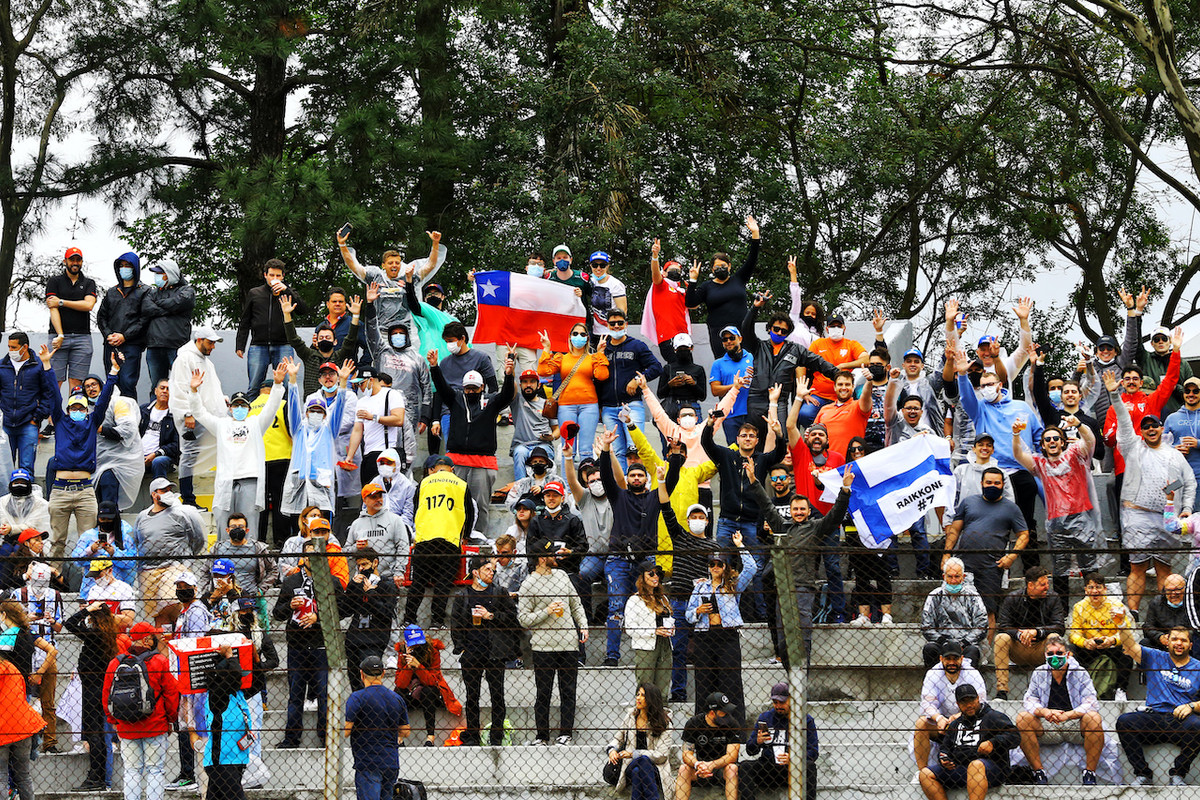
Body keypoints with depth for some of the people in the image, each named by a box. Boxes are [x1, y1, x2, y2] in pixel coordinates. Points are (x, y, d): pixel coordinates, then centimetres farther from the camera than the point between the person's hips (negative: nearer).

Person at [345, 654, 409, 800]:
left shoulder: (357, 697, -9)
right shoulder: (396, 698, 9)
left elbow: (344, 731, -15)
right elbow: (405, 732, 15)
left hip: (368, 764, -6)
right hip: (392, 764, 6)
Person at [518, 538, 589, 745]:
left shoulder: (561, 575, 12)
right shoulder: (529, 585, -5)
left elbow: (576, 604, 20)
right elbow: (523, 618, -6)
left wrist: (583, 626, 8)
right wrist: (546, 612, -17)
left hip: (569, 643, 5)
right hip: (543, 646, -5)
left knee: (568, 691, 3)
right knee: (543, 693, 0)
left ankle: (566, 732, 9)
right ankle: (542, 735, 7)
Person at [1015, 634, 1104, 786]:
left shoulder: (1080, 673, -3)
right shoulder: (1039, 674, 5)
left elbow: (1090, 703, -13)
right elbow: (1030, 700, 1)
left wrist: (1067, 715, -29)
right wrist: (1044, 712, -22)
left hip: (1076, 727, -2)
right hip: (1047, 728, 2)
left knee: (1093, 717, -33)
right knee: (1022, 718, -23)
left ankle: (1090, 773, -22)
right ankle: (1038, 772, -18)